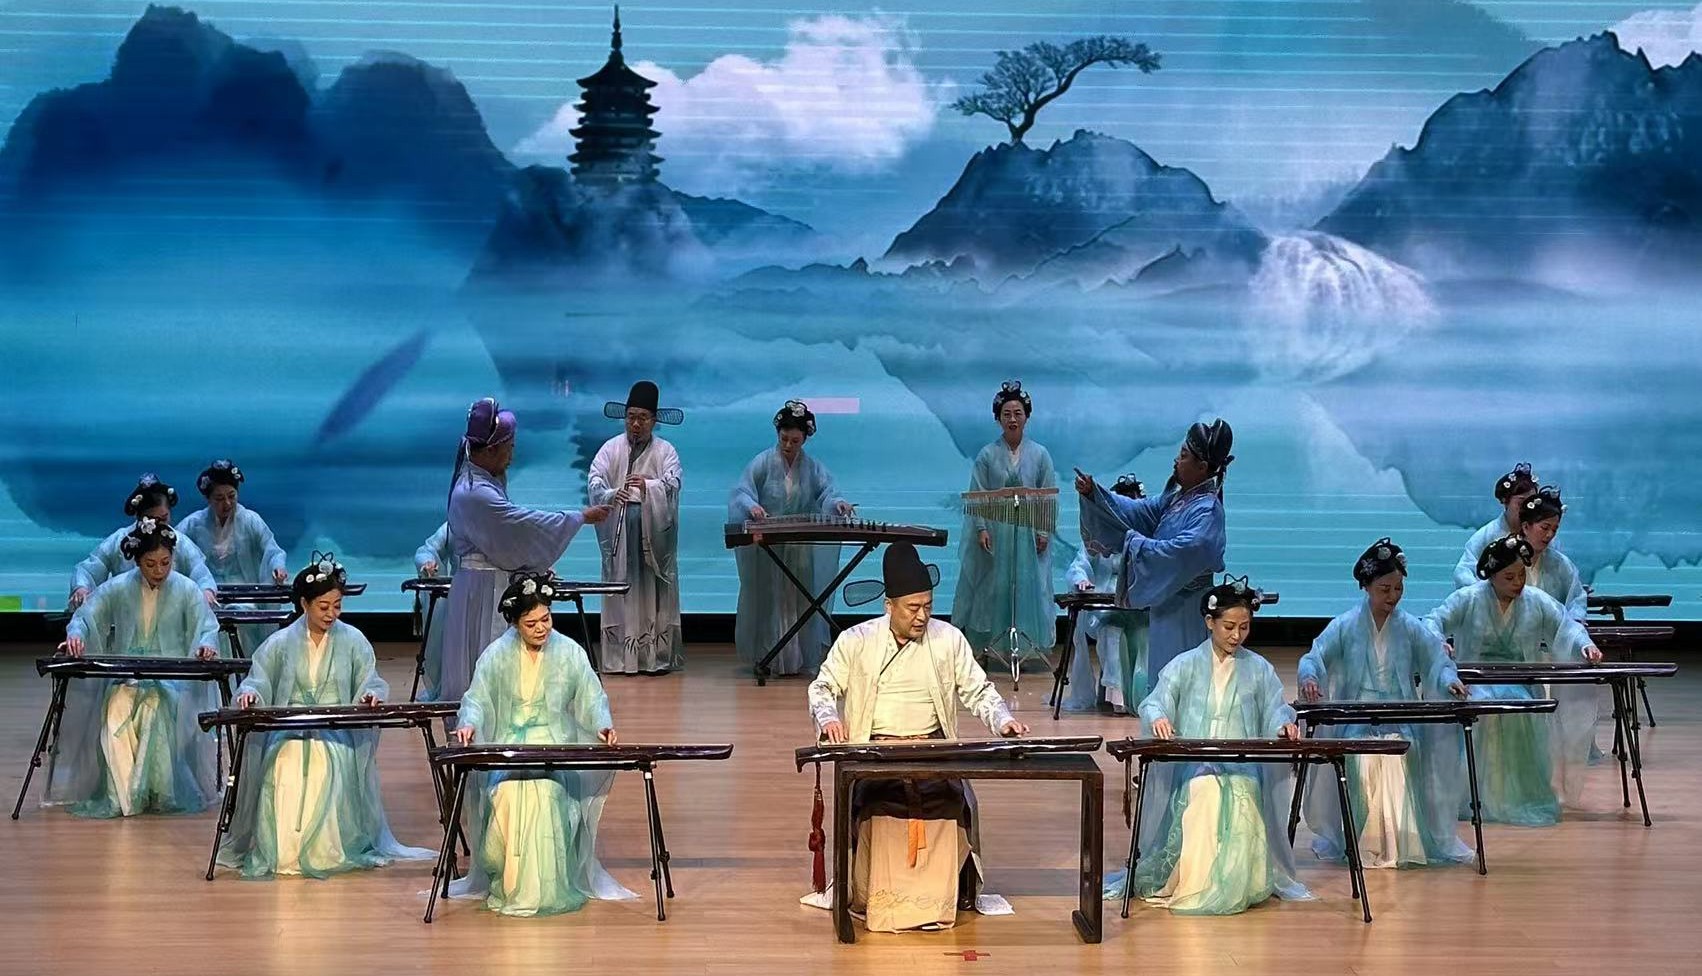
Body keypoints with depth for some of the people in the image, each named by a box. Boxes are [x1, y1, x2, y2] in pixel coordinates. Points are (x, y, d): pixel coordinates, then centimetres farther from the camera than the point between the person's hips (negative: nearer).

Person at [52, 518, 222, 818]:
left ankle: (160, 793, -24)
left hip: (171, 678, -1)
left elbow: (207, 628, -4)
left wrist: (206, 646, -29)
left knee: (156, 711, -35)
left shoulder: (186, 590, 1)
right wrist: (75, 635, -25)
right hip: (124, 677, 1)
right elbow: (84, 617, 0)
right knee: (115, 713, -31)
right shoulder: (117, 588, 3)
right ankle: (121, 798, -25)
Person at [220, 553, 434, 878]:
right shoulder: (281, 643, 11)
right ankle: (279, 854, -19)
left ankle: (325, 853, -20)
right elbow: (257, 681, 9)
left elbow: (369, 682, 6)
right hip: (288, 734, 1)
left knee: (327, 775, -33)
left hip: (336, 735, -1)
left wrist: (371, 694, -19)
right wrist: (250, 694, -15)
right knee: (284, 776, -31)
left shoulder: (353, 641, 9)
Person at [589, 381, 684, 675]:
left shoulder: (665, 451, 6)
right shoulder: (611, 448, 7)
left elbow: (672, 483, -11)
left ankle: (658, 656, 0)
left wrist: (648, 486, -29)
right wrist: (611, 495, -28)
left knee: (654, 592, -2)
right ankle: (620, 657, 0)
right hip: (619, 533, 1)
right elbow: (594, 481, -7)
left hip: (654, 533, 0)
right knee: (621, 589, -2)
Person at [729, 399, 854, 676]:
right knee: (768, 600, 0)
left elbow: (826, 492, -6)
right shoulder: (763, 463, -3)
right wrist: (752, 506, -34)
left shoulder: (813, 468, 7)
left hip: (800, 548, 3)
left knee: (799, 600, 4)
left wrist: (837, 503, -29)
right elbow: (741, 492, -12)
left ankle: (800, 659, 10)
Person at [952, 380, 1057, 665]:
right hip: (994, 532, -1)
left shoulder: (1040, 455, 5)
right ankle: (993, 642, 4)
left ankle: (1025, 642, 4)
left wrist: (1044, 531, -5)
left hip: (1028, 533, 1)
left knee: (1029, 585, 0)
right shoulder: (987, 456, 3)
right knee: (992, 585, -1)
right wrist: (981, 529, -12)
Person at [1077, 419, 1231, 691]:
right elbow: (1139, 511, 11)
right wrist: (1093, 493, 0)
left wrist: (1135, 542, -18)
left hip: (1186, 610, -9)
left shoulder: (1207, 511, -18)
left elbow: (1183, 551, -29)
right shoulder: (1177, 497, 9)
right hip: (1165, 603, 9)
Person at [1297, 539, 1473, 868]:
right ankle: (1364, 845, -20)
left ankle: (1401, 845, -23)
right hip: (1356, 722, -1)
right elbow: (1313, 658, -3)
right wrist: (1309, 677, -28)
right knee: (1365, 764, -32)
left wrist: (1449, 680, -19)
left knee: (1398, 760, -32)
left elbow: (1438, 662, 6)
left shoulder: (1411, 628, 9)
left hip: (1401, 721, 1)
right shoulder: (1345, 627, 5)